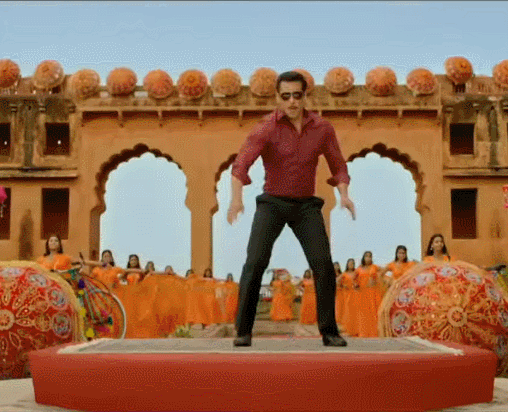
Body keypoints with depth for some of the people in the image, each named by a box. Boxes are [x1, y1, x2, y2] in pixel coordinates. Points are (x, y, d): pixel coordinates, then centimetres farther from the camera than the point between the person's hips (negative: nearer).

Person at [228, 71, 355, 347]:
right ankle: (243, 330, -6)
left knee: (323, 264, -12)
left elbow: (338, 166, 3)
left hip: (306, 205, 2)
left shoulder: (323, 128, -4)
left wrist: (344, 195, -17)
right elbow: (241, 164, -26)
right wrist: (236, 198, -44)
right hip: (272, 203, -2)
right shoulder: (266, 128, -14)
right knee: (255, 263, -18)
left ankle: (329, 331, 1)